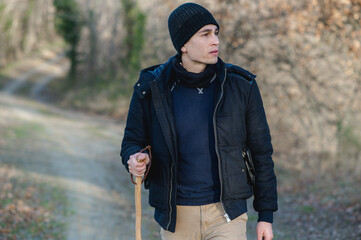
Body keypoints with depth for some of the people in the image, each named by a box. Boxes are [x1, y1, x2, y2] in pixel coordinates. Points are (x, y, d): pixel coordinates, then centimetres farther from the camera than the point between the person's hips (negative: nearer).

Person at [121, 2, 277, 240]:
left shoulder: (240, 85, -5)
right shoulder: (152, 88, -5)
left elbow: (261, 152, 2)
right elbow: (133, 141, 7)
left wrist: (266, 214, 3)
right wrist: (135, 159, -19)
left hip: (225, 213, -1)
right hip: (176, 216, 1)